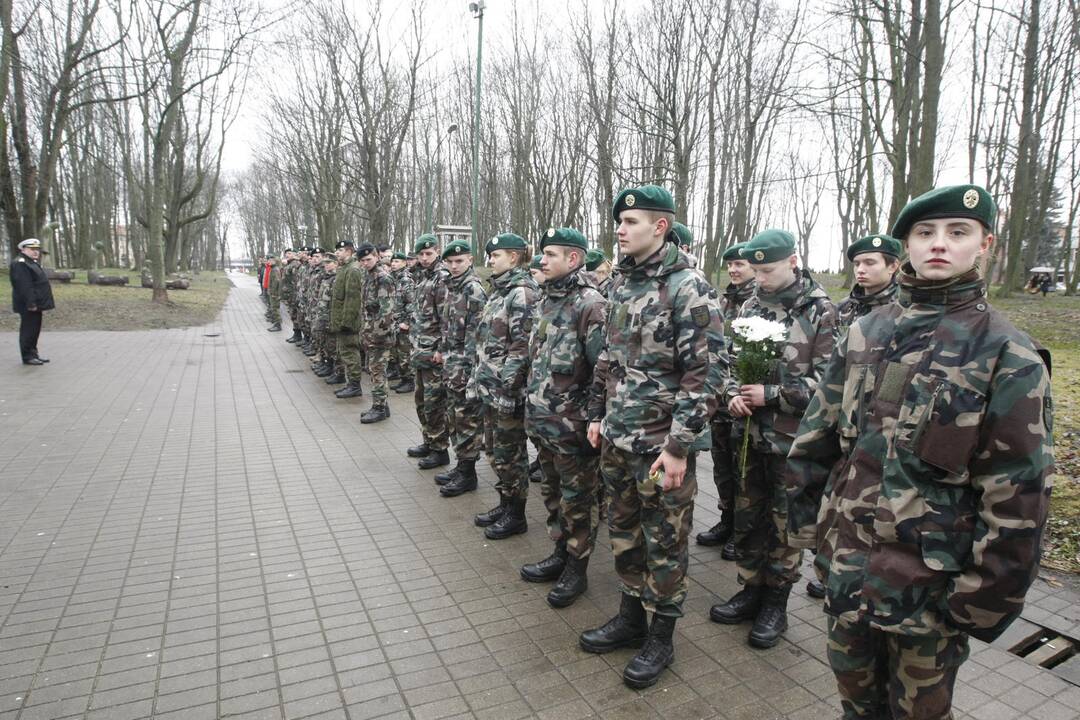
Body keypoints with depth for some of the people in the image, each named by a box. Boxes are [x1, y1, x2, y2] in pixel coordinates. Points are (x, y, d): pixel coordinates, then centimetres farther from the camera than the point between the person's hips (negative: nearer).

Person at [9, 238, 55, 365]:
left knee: (35, 331, 14)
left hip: (36, 304, 10)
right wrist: (31, 304, -25)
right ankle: (27, 357, 1)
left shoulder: (33, 263, 18)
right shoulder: (20, 264, -14)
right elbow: (24, 286, -21)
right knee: (28, 331, -4)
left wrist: (41, 305, 20)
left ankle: (33, 354, 22)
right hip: (28, 306, -10)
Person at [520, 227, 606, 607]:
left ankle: (576, 570, 22)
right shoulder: (549, 299, 11)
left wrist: (591, 418, -18)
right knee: (552, 492, 21)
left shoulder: (589, 303, -17)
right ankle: (561, 554, 37)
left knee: (577, 499, 7)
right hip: (542, 419, 9)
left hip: (571, 424, -9)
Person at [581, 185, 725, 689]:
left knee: (664, 542, 8)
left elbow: (706, 373, -18)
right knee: (623, 533, 18)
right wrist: (597, 414, 15)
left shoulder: (688, 288, -15)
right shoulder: (621, 284, 9)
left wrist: (679, 446, -20)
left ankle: (661, 637, 26)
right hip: (617, 439, 7)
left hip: (662, 444, -7)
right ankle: (631, 616, 38)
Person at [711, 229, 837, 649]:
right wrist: (733, 393, -6)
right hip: (749, 432, 5)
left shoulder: (820, 312, -8)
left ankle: (775, 605, 24)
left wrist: (771, 395, -18)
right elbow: (732, 359, 13)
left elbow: (826, 379, -13)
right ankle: (751, 591, 32)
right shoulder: (751, 306, 7)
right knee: (747, 516, 15)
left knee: (784, 523, 8)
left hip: (791, 439, -5)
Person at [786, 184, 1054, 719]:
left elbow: (1017, 491, -11)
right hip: (845, 558, 4)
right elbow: (816, 436, 6)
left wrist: (984, 597, -11)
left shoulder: (1007, 355, -10)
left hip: (930, 575, -3)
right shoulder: (864, 333, 1)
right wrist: (806, 516, 7)